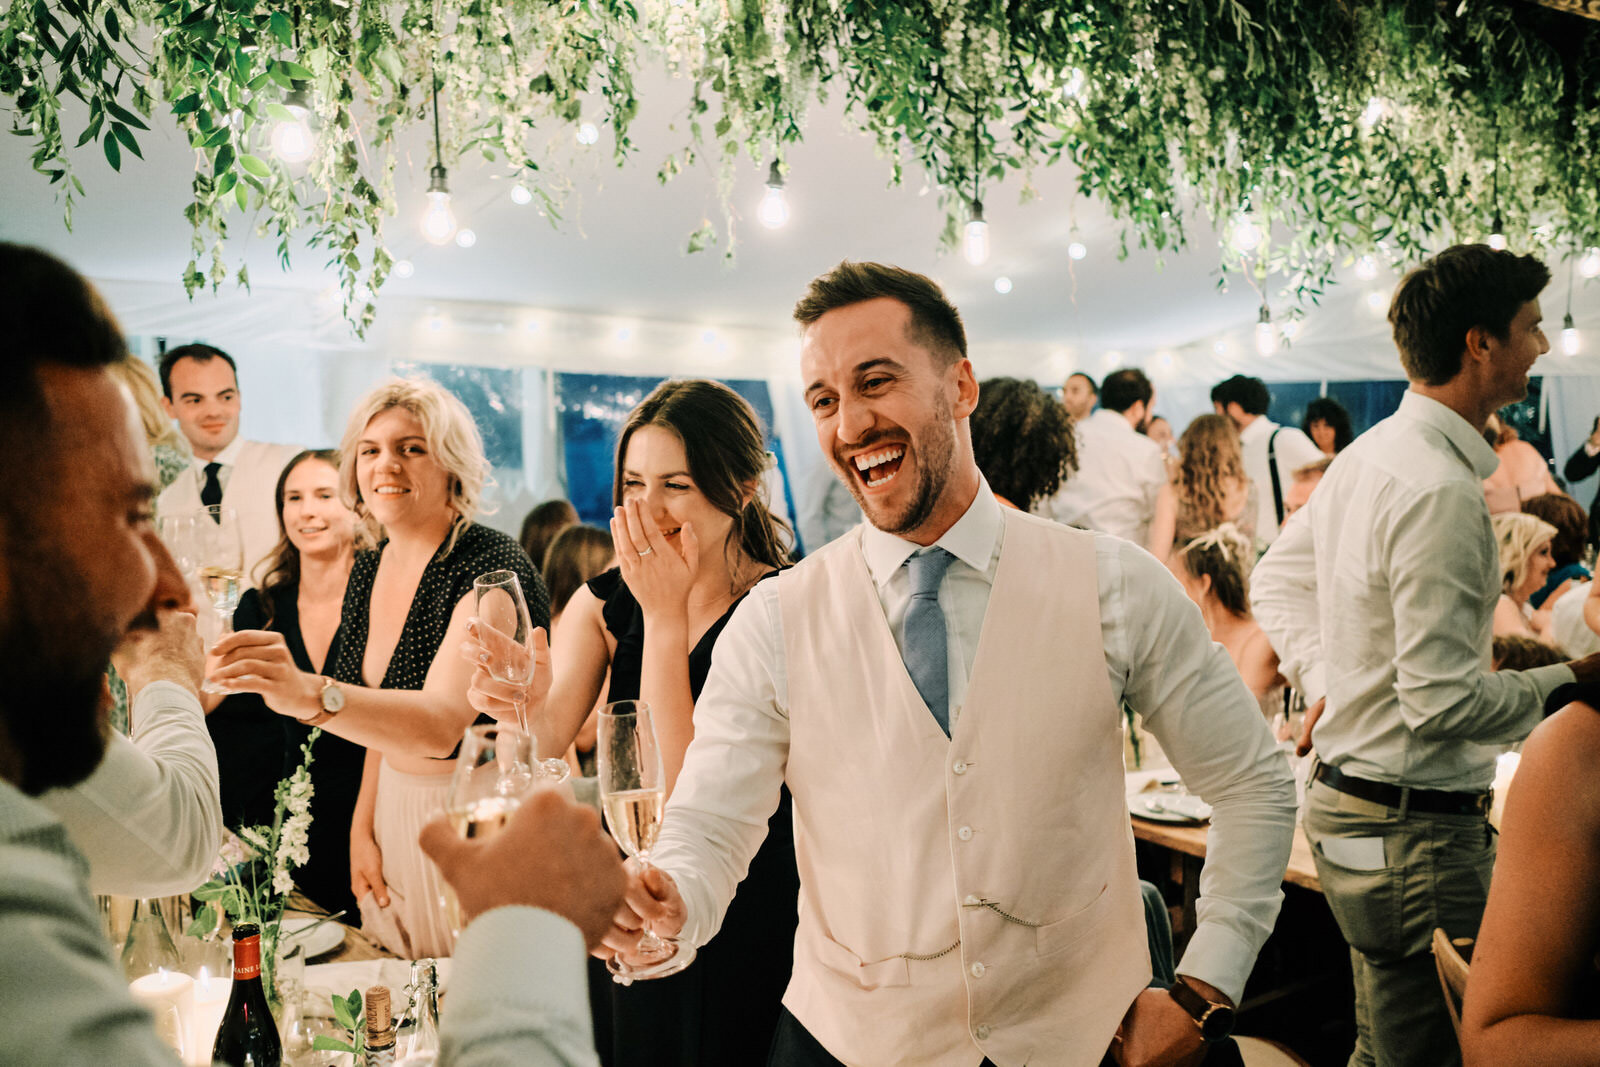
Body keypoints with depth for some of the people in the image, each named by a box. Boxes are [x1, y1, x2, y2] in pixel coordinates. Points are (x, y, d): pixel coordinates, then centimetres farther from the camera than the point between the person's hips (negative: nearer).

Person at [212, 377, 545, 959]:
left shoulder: (495, 567, -22)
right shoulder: (369, 568, 3)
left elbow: (440, 723, -36)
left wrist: (310, 695, -50)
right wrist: (362, 828, 3)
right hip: (396, 814, 7)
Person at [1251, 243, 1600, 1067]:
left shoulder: (1369, 452, 8)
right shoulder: (1440, 490, -22)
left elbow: (1275, 580, 19)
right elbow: (1443, 703, -24)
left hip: (1345, 802, 10)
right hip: (1415, 826, -10)